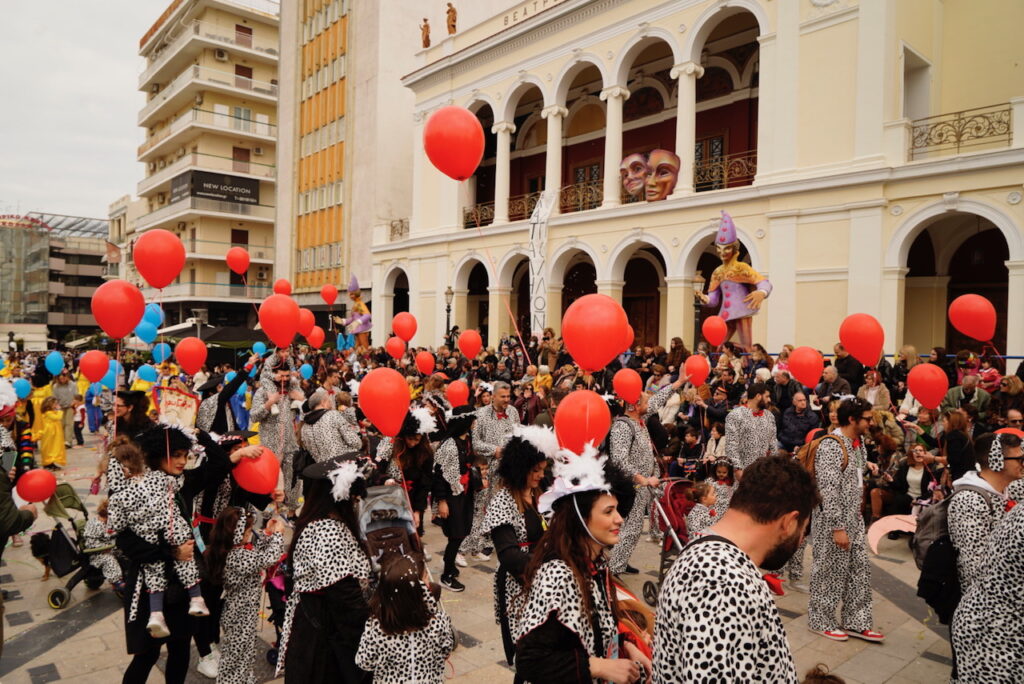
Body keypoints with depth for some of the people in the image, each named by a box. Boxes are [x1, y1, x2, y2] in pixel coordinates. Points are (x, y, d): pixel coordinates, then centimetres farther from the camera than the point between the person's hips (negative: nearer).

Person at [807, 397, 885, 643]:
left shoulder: (857, 442, 7)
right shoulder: (831, 446, -22)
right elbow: (828, 490, -24)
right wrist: (837, 528, -23)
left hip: (853, 518, 9)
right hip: (832, 521, -9)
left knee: (859, 570, 15)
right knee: (830, 571, 4)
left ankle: (855, 622, 27)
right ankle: (820, 620, 20)